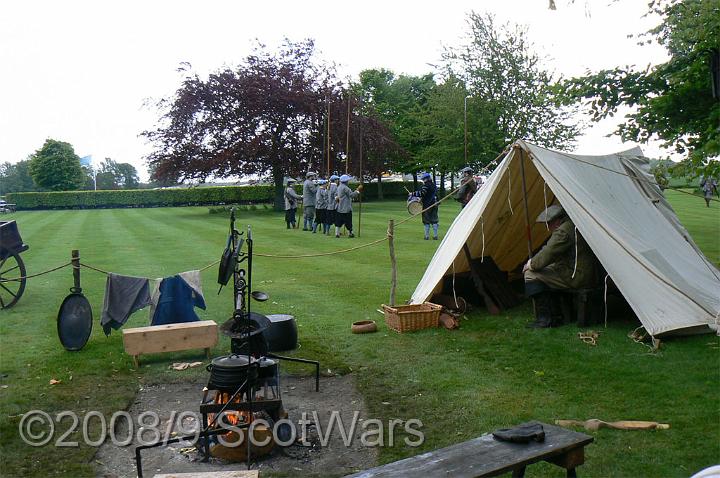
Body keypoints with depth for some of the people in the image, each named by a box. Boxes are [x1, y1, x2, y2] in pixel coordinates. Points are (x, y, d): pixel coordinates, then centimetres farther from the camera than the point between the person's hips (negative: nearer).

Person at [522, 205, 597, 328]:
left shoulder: (563, 231, -16)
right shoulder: (573, 226, 17)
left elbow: (547, 254, -19)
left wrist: (530, 265, -2)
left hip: (577, 278, -11)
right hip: (586, 276, 11)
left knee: (531, 275, -10)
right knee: (546, 272, 27)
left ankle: (544, 318, -12)